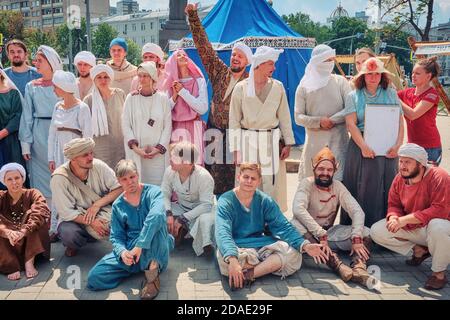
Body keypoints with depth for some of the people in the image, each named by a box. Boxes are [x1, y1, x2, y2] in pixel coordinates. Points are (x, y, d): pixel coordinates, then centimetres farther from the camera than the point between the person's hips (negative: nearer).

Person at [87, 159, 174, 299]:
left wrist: (140, 246, -36)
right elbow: (116, 237, 3)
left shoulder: (152, 192, -8)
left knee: (155, 223, -34)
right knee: (94, 278, -15)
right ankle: (139, 267, 1)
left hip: (155, 250, -3)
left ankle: (152, 273, -26)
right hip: (129, 249, 4)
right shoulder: (118, 205, 6)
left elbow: (156, 215, -30)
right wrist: (122, 252, -20)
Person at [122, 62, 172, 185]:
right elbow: (125, 125, 1)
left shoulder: (163, 98, 3)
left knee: (158, 183, -1)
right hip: (136, 152, 0)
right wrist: (135, 147, -8)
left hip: (158, 153, 0)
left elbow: (168, 125, 3)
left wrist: (159, 148, -5)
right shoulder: (131, 98, 4)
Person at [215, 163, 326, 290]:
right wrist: (232, 259, -44)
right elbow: (223, 232, -25)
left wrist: (305, 245, -22)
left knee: (293, 253, -20)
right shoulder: (226, 201, -10)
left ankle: (249, 274, -28)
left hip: (260, 244, 4)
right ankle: (269, 266, -17)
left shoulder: (265, 201, 3)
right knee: (225, 259, -38)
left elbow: (283, 226, -5)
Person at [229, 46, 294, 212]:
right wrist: (236, 149, -4)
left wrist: (288, 143, 5)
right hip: (248, 141, -1)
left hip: (272, 140, 1)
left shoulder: (278, 87, 5)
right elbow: (234, 121, 1)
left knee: (272, 183, 1)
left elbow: (284, 117, 9)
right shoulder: (241, 88, -1)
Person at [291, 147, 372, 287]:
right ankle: (337, 264, -50)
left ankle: (359, 268, -43)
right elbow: (298, 209, -30)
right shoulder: (306, 184, -11)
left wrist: (357, 238, -24)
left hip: (329, 232, 4)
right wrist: (321, 235, -37)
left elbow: (357, 211, -7)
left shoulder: (338, 186, 1)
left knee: (365, 232, -15)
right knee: (297, 225, -37)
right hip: (308, 233, -4)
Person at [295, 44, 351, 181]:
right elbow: (298, 117, 2)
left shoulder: (340, 82, 6)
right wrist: (319, 122, -12)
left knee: (338, 179, -5)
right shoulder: (304, 86, 6)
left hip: (338, 140, 0)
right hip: (314, 141, 1)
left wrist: (332, 120, -10)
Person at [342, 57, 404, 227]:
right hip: (361, 146, -1)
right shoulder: (353, 96, 7)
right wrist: (363, 146, -16)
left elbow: (400, 121, 5)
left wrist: (397, 144, -9)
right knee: (362, 188, 0)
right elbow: (351, 124, -4)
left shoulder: (391, 94, 11)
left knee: (386, 187, 2)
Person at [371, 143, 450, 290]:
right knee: (376, 231, -7)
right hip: (411, 228, 6)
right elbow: (394, 205, 5)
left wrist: (405, 220, -34)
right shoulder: (399, 178, -4)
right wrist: (393, 218, -21)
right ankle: (419, 250, 6)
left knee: (437, 226, -42)